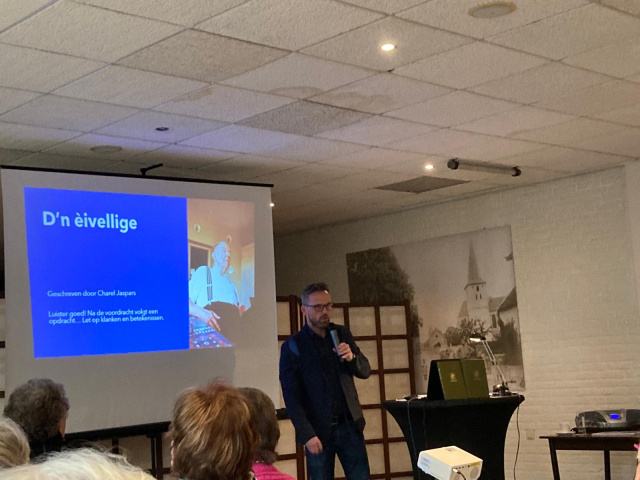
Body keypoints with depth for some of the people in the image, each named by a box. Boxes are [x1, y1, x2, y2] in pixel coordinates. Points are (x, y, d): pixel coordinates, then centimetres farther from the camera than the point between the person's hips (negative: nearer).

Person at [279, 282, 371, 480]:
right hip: (318, 430, -3)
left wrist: (352, 357, -11)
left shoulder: (342, 334, 8)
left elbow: (365, 371, 10)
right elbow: (291, 396, -8)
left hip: (349, 425, 4)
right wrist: (307, 434, -15)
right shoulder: (292, 346, -6)